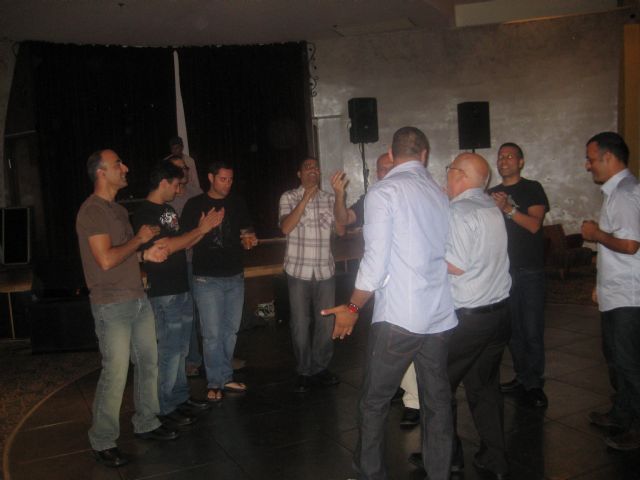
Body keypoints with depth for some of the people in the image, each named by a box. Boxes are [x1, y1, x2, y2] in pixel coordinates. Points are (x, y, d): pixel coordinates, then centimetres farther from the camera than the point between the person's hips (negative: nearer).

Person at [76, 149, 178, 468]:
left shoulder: (118, 209, 15)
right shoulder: (92, 210, -14)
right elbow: (106, 259, -22)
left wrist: (146, 254, 5)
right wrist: (140, 238, -11)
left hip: (138, 299, 9)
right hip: (112, 305, -9)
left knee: (148, 362, 14)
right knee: (115, 373, -4)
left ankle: (146, 424, 29)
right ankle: (102, 442, 12)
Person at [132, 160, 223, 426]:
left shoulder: (169, 210, 14)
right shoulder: (144, 213, -13)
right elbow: (168, 246, -20)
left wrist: (204, 228, 6)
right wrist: (200, 229, -13)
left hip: (182, 289, 9)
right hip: (164, 294, -9)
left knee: (180, 348, 16)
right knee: (169, 350, -3)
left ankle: (181, 397, 27)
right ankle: (166, 407, 9)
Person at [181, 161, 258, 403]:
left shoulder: (238, 203, 8)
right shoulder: (195, 205, -3)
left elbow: (246, 231, 14)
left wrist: (249, 238, -9)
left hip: (235, 276, 4)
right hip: (207, 279, -4)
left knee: (230, 331, 12)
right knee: (213, 333, -4)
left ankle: (224, 378, 25)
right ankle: (217, 381, 10)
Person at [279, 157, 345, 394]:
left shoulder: (329, 199, 8)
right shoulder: (289, 197, -1)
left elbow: (341, 231, 0)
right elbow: (286, 228, -16)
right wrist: (306, 198, -19)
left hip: (325, 270, 3)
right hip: (298, 271, -3)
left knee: (326, 322, 7)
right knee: (301, 324, 5)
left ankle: (321, 367, 24)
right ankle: (304, 371, 19)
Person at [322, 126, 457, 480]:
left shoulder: (384, 192, -8)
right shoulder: (440, 194, 9)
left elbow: (376, 263, -13)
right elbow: (446, 255, 10)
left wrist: (352, 308, 0)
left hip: (398, 317, -6)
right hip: (441, 317, 6)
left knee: (374, 404, 9)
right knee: (437, 401, 15)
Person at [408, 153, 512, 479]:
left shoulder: (459, 211, -15)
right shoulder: (492, 208, 10)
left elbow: (457, 265, -19)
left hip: (467, 316, -8)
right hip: (499, 310, 8)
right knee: (485, 386, 15)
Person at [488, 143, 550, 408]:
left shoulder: (532, 189, -1)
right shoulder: (492, 193, 14)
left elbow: (534, 225, -14)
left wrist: (508, 208, -24)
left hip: (529, 269, -5)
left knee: (532, 329, -4)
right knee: (513, 328, 11)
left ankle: (534, 384, 4)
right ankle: (522, 377, 21)